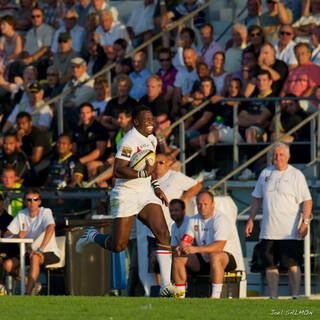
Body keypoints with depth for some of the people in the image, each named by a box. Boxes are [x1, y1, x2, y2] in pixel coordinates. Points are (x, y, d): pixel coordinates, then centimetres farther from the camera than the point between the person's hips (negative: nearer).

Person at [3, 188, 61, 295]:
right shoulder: (21, 215, 4)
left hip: (50, 253, -5)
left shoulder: (45, 212, -10)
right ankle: (31, 284, 2)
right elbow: (6, 236, 0)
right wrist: (16, 236, -26)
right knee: (7, 264, -16)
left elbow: (50, 229, -31)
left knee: (34, 257, -38)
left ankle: (28, 293, -38)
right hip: (29, 252, 5)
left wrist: (40, 249, -44)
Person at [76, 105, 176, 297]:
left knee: (163, 234, -12)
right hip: (126, 194, -7)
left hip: (146, 194, 7)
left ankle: (166, 285, -13)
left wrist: (156, 187, 18)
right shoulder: (130, 141, -17)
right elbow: (118, 171, -24)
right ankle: (91, 236, 33)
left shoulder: (151, 140, 11)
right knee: (118, 246, -2)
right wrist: (143, 173, -30)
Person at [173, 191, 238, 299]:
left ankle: (215, 296, -39)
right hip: (202, 260, 7)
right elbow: (185, 240, 2)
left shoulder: (220, 219, -16)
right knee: (178, 257, -11)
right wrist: (181, 247, -25)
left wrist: (196, 249, -39)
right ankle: (180, 295, -11)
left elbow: (219, 246, -29)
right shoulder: (193, 220, 6)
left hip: (227, 258, -6)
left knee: (215, 256, -40)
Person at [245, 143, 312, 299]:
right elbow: (257, 199, 20)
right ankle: (273, 297, 11)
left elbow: (307, 200, -4)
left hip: (290, 231, -5)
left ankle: (295, 296, -6)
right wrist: (250, 220, 14)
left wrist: (305, 222, -15)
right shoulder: (265, 174, 13)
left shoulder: (296, 175, -1)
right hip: (268, 230, 5)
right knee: (270, 264, 5)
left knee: (292, 264, -8)